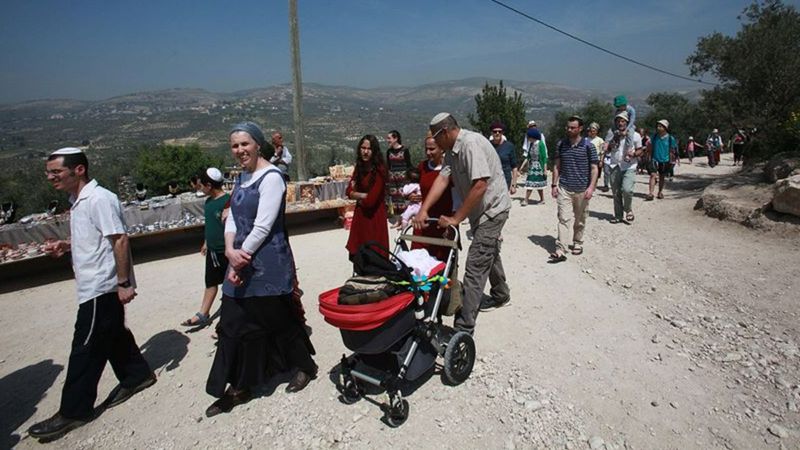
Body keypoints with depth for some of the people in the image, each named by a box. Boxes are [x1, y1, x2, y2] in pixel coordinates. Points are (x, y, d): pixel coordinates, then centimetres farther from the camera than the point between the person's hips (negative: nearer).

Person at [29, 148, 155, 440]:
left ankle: (73, 411, 12)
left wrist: (124, 282, -23)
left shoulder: (99, 199, -19)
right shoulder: (78, 201, 12)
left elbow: (119, 240, -23)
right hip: (94, 286, 10)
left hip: (102, 287, -10)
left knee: (85, 348, -1)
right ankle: (137, 376, 34)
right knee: (113, 335, 18)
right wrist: (65, 245, 6)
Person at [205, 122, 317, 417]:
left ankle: (305, 366, 33)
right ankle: (238, 389, 26)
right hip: (241, 260, 8)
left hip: (268, 264, -8)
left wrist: (240, 258, -13)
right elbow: (232, 219, 8)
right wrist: (230, 251, -9)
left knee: (279, 318, 8)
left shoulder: (271, 177, -14)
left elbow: (262, 226, -19)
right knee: (234, 324, 11)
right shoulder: (241, 177, 12)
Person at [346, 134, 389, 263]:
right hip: (360, 214, 7)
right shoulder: (359, 167, 5)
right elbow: (349, 192, 3)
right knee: (358, 252, 12)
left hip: (374, 215, -7)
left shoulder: (379, 170, -18)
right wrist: (364, 195, -13)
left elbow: (371, 199, -20)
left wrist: (358, 196, -2)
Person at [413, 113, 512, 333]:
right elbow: (443, 178, -3)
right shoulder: (453, 149, 5)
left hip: (492, 208, -10)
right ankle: (500, 295, 49)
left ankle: (464, 329, -8)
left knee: (475, 267, -12)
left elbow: (480, 185, -30)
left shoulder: (471, 143, -24)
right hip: (482, 210, 10)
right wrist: (423, 210, -14)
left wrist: (456, 218, -25)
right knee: (489, 254, 26)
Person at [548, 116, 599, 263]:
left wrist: (591, 187, -13)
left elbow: (594, 168, -3)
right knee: (564, 218, -7)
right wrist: (554, 185, 3)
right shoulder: (561, 144, 4)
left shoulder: (588, 146, -3)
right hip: (564, 188, 1)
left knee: (580, 220, 13)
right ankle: (560, 251, -11)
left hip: (582, 189, -1)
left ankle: (577, 243, 34)